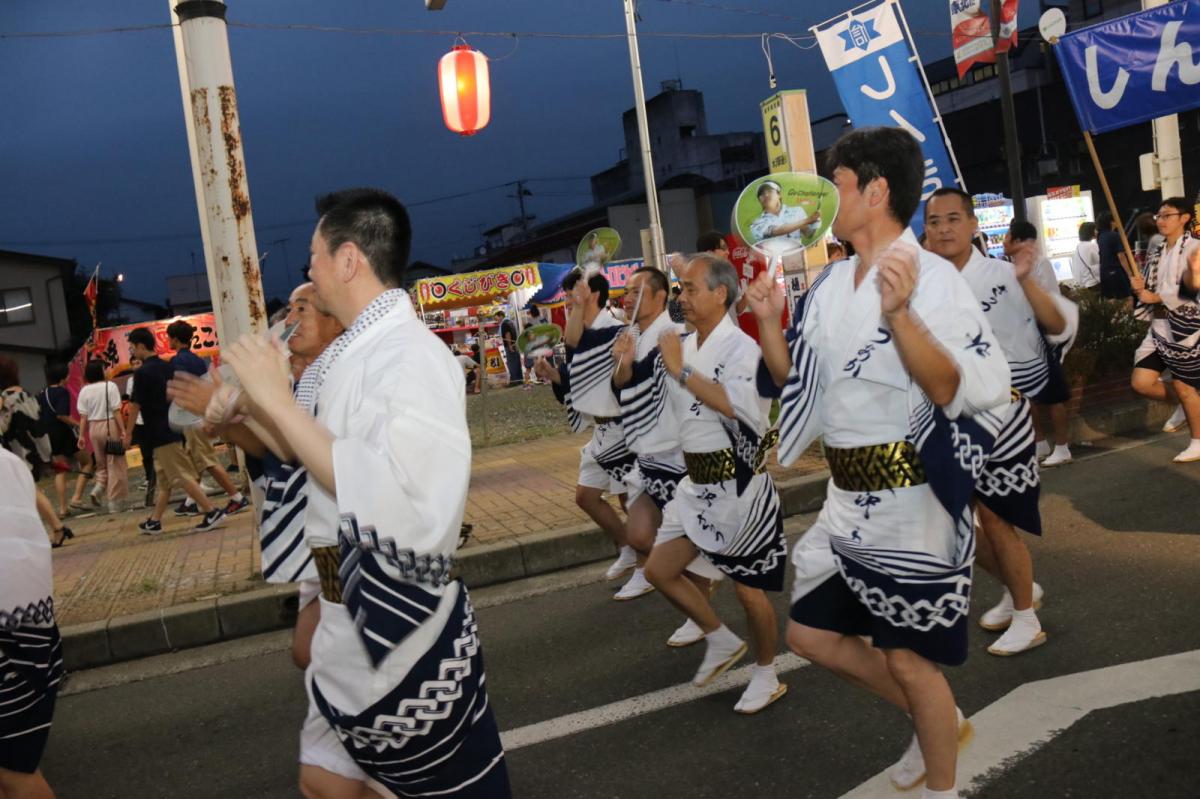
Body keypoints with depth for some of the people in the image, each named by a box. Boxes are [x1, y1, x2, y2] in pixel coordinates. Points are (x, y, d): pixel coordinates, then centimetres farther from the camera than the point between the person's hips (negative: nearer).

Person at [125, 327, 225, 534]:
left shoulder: (142, 372, -13)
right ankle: (154, 521, 22)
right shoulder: (166, 367, 9)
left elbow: (135, 405, -11)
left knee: (182, 477, -8)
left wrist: (128, 433, -1)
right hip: (172, 428, 9)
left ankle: (212, 511, -12)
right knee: (163, 480, 14)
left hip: (160, 433, -9)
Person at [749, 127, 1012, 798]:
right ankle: (941, 724, 36)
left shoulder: (932, 278, -15)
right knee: (812, 634, 16)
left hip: (910, 503, -8)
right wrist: (771, 322, -2)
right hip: (849, 499, 8)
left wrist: (898, 314, -32)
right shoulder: (830, 284, 7)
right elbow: (794, 384, 12)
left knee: (909, 659, 7)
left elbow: (957, 392, -22)